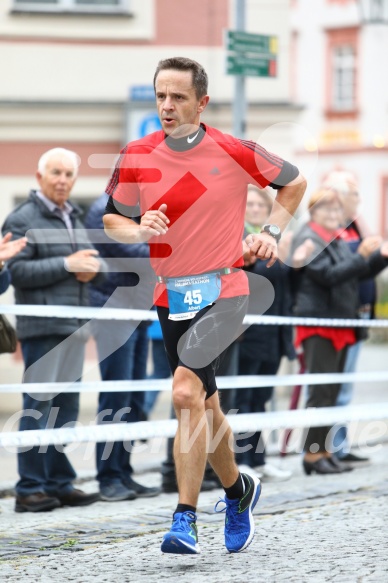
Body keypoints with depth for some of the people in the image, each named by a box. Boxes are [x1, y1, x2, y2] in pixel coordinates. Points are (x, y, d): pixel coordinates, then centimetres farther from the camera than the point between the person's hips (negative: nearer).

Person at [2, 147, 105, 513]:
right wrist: (67, 265, -17)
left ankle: (59, 482, 18)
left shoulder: (74, 218, 20)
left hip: (74, 325, 8)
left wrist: (92, 267, -1)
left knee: (66, 407, 11)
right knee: (39, 405, -7)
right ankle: (30, 488, -3)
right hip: (42, 327, -8)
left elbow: (94, 261, 23)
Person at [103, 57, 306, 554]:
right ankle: (238, 490, 39)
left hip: (223, 292, -4)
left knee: (186, 392, -23)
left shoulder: (234, 152, -8)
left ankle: (185, 519, -19)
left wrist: (272, 232, -1)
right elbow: (112, 219, 11)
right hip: (170, 295, 5)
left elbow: (294, 182, 10)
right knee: (204, 406, 15)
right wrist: (140, 231, -10)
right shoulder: (136, 157, -1)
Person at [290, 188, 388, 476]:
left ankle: (324, 450, 16)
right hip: (318, 325, -8)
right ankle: (313, 454, -5)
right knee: (321, 391, -9)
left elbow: (362, 272, 19)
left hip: (341, 325, 8)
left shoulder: (339, 241, 16)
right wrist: (361, 256, -24)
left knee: (332, 393, 11)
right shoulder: (308, 240, -9)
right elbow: (328, 275, -20)